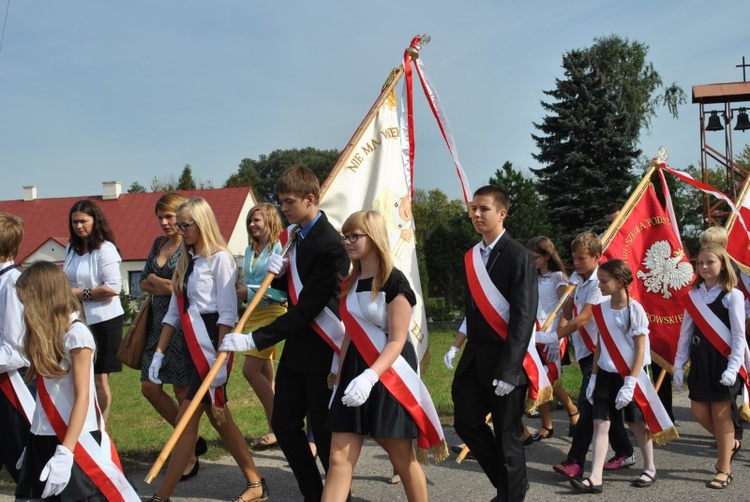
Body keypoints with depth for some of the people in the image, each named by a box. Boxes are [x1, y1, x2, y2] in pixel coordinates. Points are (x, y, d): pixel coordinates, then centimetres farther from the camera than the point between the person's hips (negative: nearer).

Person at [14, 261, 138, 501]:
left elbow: (82, 397, -15)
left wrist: (65, 453, -18)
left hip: (75, 441, -7)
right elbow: (47, 395, 10)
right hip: (43, 440, 7)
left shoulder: (76, 334, -12)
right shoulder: (45, 335, 10)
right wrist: (35, 444, 11)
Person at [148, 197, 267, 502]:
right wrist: (159, 352, 11)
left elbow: (228, 313, -13)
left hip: (211, 344, -9)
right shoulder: (186, 261, 15)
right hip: (192, 347, 9)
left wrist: (221, 359, -19)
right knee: (218, 418, 12)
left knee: (187, 420, -6)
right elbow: (174, 312, 16)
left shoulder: (219, 258, -9)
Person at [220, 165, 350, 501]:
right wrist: (276, 273, -7)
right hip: (296, 347, 9)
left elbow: (306, 310, -23)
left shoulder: (329, 245, -21)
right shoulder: (292, 234, 7)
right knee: (284, 424, 12)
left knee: (324, 432, 1)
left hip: (322, 351, -9)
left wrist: (253, 340, -25)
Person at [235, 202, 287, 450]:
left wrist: (251, 291, -17)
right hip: (253, 314, 8)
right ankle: (276, 429, 18)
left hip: (272, 312, -8)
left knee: (250, 368, -14)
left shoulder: (279, 248, -10)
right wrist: (242, 292, 2)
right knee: (265, 374, 10)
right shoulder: (250, 250, 13)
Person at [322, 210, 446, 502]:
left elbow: (397, 341, -17)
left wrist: (370, 377, -29)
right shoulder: (350, 284, 10)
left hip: (389, 376, -7)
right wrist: (339, 378, 14)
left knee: (402, 459, 6)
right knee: (339, 459, 2)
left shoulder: (394, 282, -12)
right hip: (354, 373, 7)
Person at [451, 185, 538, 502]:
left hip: (504, 357, -7)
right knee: (467, 423, 11)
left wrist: (508, 369, -20)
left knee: (507, 435, 4)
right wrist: (462, 347, 8)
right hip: (475, 356, 7)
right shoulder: (472, 257, 10)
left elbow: (524, 316, -16)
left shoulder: (518, 256, -11)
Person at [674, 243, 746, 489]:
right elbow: (685, 332, 9)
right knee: (699, 411, 6)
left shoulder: (732, 295, -7)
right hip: (699, 360, 5)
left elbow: (739, 335, -9)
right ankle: (730, 444, 34)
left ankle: (724, 471, 11)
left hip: (722, 360, -5)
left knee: (721, 414, 0)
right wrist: (678, 365, 7)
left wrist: (733, 367, -16)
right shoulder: (693, 295, 7)